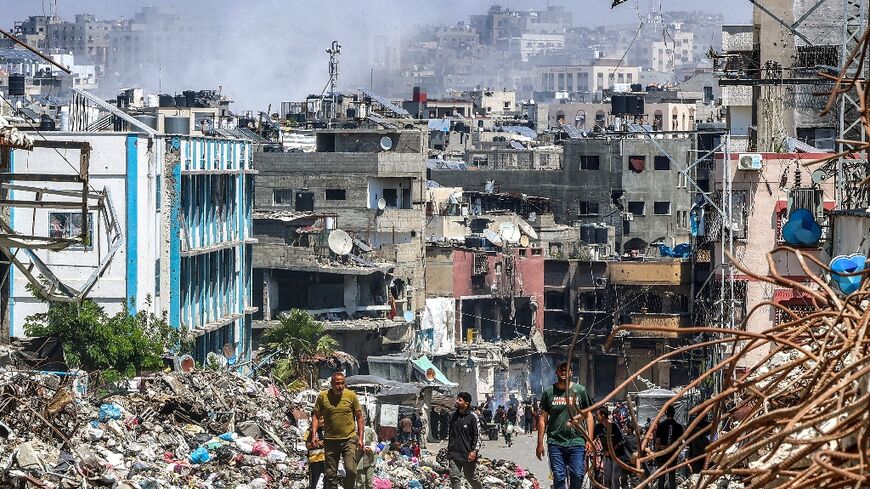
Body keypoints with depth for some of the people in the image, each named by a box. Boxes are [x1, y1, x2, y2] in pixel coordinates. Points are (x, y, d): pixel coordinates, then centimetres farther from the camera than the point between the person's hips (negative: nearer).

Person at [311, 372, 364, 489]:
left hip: (349, 439, -1)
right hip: (330, 440, 1)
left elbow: (359, 417, 6)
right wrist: (314, 434, -4)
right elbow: (316, 416, 8)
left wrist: (360, 438, 1)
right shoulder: (323, 396, 0)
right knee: (330, 474, 4)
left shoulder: (351, 395, 0)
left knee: (351, 470, -13)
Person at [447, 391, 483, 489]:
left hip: (468, 455, -5)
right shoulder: (454, 416, 9)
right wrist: (448, 448, 18)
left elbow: (478, 436, -8)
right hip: (454, 454, 5)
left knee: (471, 477, 8)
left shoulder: (473, 417, -8)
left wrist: (474, 451, -15)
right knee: (454, 478, -4)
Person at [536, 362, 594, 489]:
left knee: (578, 475, -6)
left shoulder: (580, 391, 7)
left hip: (576, 441, 0)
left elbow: (588, 415, 9)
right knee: (558, 478, -1)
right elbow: (543, 419, 8)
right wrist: (540, 444, 4)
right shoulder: (549, 392, 7)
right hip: (555, 442, 0)